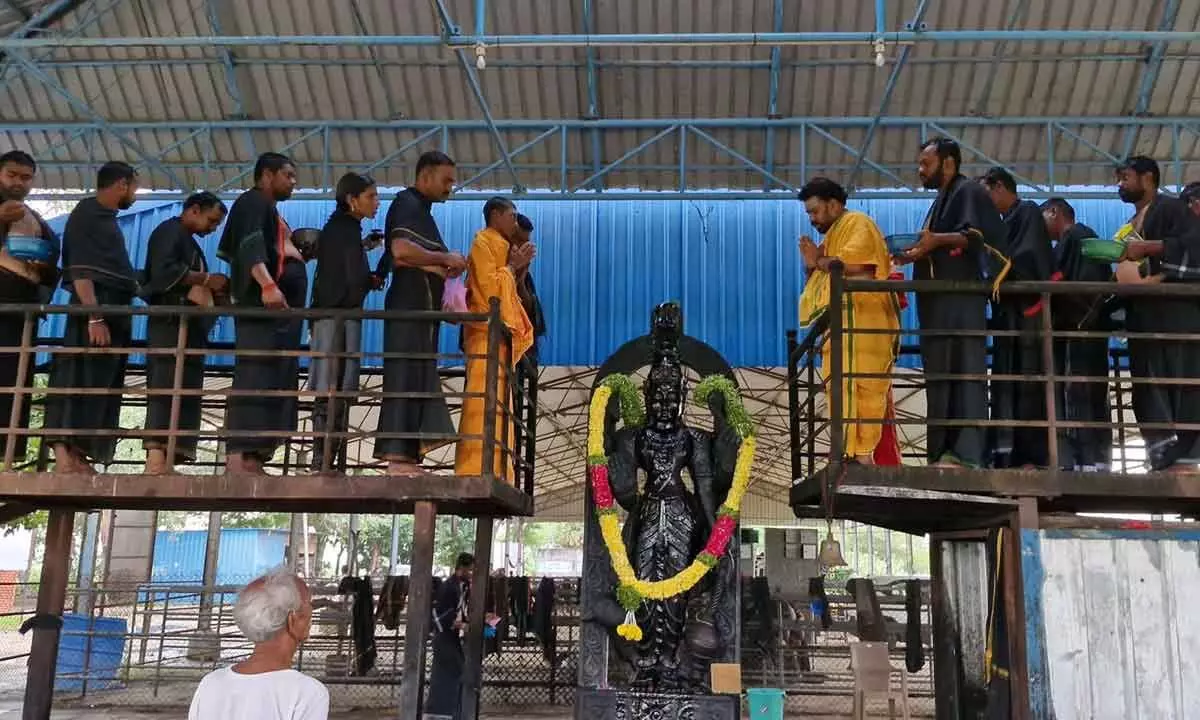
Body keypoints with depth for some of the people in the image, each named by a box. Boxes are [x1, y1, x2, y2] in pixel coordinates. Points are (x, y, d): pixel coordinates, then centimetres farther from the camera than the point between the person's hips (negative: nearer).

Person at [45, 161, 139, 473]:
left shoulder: (106, 217, 21)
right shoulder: (87, 213, -5)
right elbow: (80, 269, -14)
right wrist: (94, 316, -23)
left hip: (113, 311, 9)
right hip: (94, 310, -9)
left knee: (101, 387, 3)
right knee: (79, 381, -14)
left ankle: (77, 456, 2)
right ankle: (63, 455, -18)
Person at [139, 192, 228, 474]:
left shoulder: (190, 243, 29)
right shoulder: (170, 230, 2)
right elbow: (163, 271, -15)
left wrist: (215, 291, 8)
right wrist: (206, 279, -8)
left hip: (190, 325, 9)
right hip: (172, 322, -9)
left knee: (186, 394, 0)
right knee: (167, 387, -17)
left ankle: (166, 465, -5)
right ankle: (156, 458, -24)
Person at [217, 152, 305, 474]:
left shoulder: (271, 212, 29)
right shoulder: (253, 201, 1)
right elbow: (250, 245, -16)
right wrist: (267, 284, -31)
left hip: (281, 309, 10)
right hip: (264, 304, -10)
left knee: (275, 386, 3)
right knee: (255, 381, -18)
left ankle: (251, 462, 0)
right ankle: (237, 460, -24)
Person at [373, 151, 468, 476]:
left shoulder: (422, 210, 24)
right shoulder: (407, 204, -5)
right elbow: (401, 250, -23)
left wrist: (445, 268, 12)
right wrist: (445, 258, -13)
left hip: (422, 308, 10)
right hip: (409, 305, -10)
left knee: (421, 380, 5)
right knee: (406, 377, -11)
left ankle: (406, 456, 5)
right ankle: (396, 456, -11)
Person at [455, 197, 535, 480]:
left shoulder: (496, 245, 26)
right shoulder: (484, 242, -2)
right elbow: (488, 287, -15)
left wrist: (519, 267, 14)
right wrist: (512, 265, -3)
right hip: (488, 334, -10)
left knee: (496, 406, 5)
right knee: (484, 405, -17)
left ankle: (490, 475, 4)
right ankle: (473, 474, -22)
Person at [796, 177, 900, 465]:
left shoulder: (857, 223, 0)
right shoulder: (834, 235, 28)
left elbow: (853, 264, -20)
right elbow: (821, 282, 28)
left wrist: (821, 261, -3)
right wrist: (813, 265, 9)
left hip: (860, 328, -9)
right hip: (844, 330, 9)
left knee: (857, 391, -14)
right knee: (848, 393, 4)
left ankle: (862, 455, -15)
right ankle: (856, 454, 4)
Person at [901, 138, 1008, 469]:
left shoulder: (970, 192, 0)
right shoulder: (940, 202, 27)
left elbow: (984, 234, -15)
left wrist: (937, 239, -24)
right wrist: (919, 253, 11)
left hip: (962, 302, -9)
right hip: (938, 305, 9)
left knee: (965, 375, -13)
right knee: (940, 379, 4)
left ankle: (966, 453, -17)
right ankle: (944, 453, 5)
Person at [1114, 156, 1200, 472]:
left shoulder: (1170, 207, 0)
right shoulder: (1133, 223, 25)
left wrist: (1148, 247, -18)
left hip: (1174, 312, -9)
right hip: (1143, 316, 9)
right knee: (1148, 388, 3)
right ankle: (1163, 460, 3)